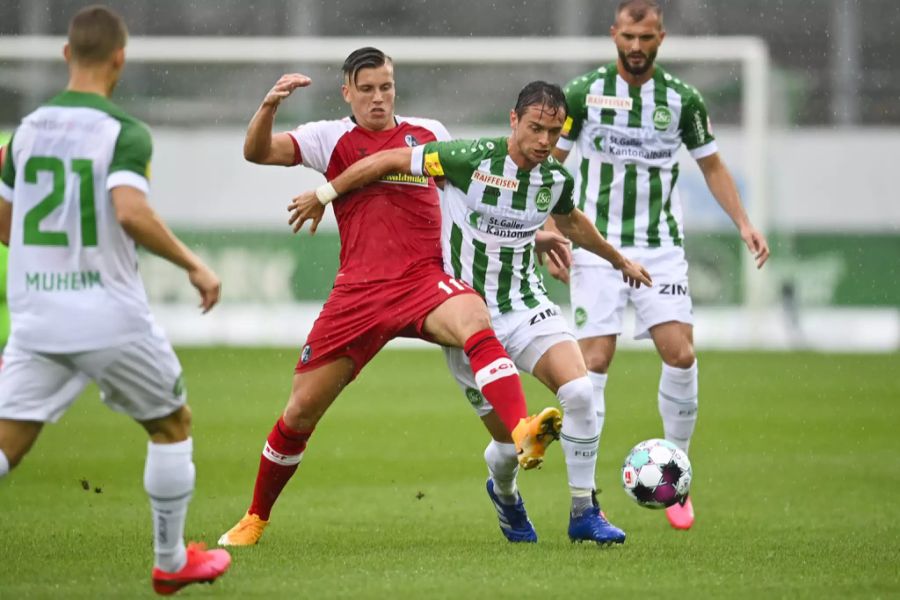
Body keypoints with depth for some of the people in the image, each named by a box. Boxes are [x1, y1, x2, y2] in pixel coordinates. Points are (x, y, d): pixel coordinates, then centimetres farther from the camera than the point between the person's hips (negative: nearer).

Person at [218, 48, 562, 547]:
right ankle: (255, 518, 24)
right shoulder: (331, 138, 7)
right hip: (358, 290, 0)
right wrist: (269, 105, -26)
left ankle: (524, 435, -52)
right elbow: (257, 151, -6)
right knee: (301, 410, 3)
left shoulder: (429, 134, 11)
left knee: (474, 319, -35)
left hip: (423, 281, 0)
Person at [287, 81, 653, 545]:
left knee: (579, 392, -20)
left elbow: (569, 221, 23)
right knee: (511, 439, -2)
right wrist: (324, 195, -4)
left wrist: (619, 260, 36)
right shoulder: (473, 159, -19)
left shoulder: (556, 179, -1)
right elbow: (390, 160, -11)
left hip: (526, 304, 4)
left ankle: (584, 514, -7)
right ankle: (504, 493, 35)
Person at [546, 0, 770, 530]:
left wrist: (744, 223, 1)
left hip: (661, 248, 2)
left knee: (680, 354, -13)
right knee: (594, 362, -10)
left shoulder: (682, 99, 4)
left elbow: (712, 165, 14)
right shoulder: (583, 93, -1)